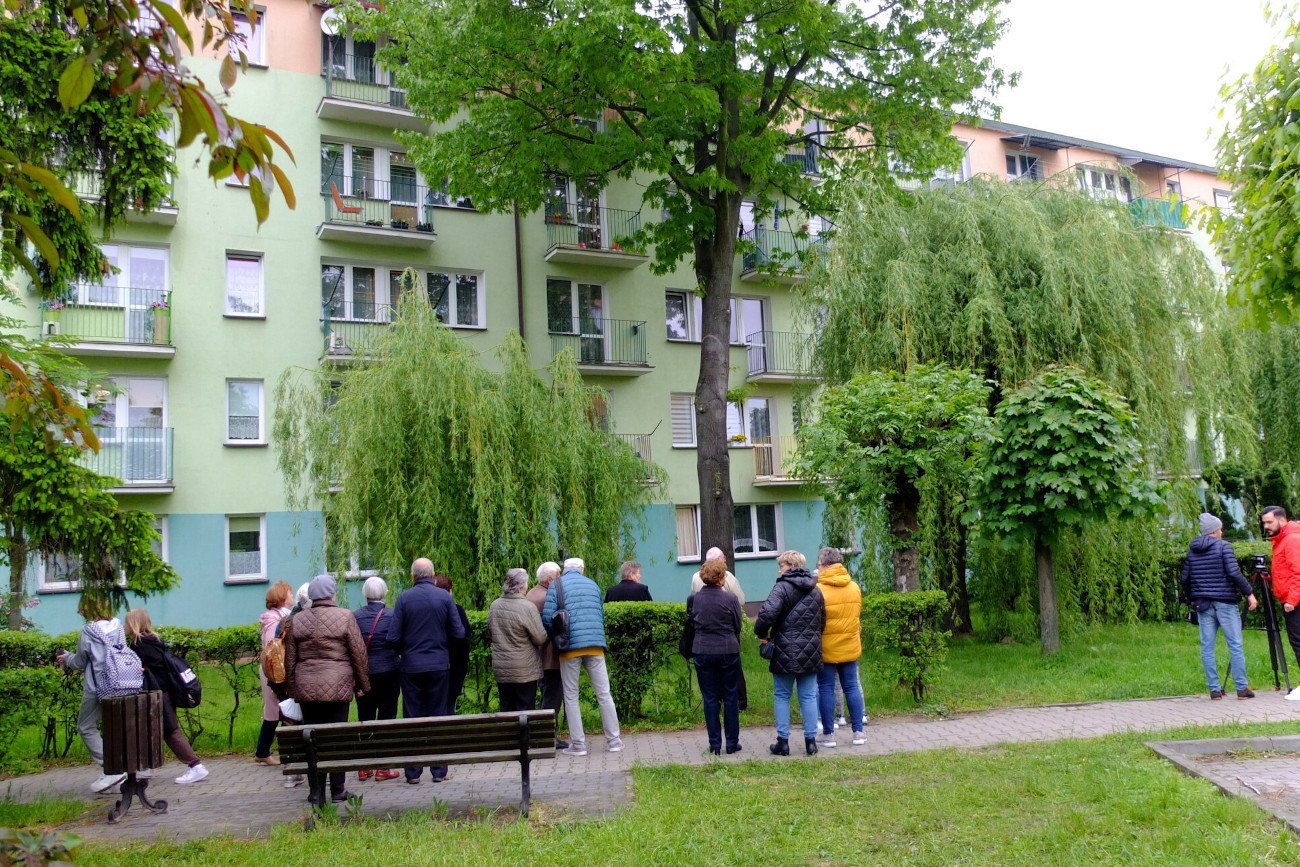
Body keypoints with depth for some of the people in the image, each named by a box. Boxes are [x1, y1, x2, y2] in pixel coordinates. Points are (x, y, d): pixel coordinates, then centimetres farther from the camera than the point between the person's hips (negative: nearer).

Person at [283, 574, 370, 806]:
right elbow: (359, 654, -2)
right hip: (338, 688, -2)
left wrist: (292, 687, 17)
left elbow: (289, 659, 8)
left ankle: (316, 793, 10)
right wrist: (362, 684, 8)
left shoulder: (297, 620, 4)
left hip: (306, 689, 3)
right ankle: (338, 790, 10)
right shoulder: (345, 617, -5)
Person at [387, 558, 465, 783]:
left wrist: (402, 652, 12)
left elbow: (393, 636, -8)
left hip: (411, 666, -1)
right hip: (439, 665, 1)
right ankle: (439, 770, 11)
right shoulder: (445, 597, -4)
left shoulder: (404, 598, -6)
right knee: (438, 716, 9)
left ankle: (413, 772, 10)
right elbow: (459, 633, -4)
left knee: (411, 718, 7)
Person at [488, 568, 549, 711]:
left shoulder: (494, 606, 0)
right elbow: (541, 639, -13)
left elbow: (490, 634, 14)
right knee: (525, 709, 3)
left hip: (500, 669, 5)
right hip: (525, 671, -5)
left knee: (506, 709, 13)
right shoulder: (528, 607, -18)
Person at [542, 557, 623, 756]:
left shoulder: (556, 585, 4)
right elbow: (602, 615, 17)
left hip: (570, 647, -2)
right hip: (595, 645, 3)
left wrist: (557, 639, 9)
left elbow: (547, 617, -5)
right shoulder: (593, 585, 16)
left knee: (571, 697, 6)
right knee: (604, 694, 7)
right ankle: (613, 740, 9)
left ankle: (578, 744, 5)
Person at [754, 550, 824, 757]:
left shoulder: (783, 586, -11)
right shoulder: (815, 591, 11)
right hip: (810, 653, 5)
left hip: (785, 652, -5)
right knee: (808, 696, 10)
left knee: (782, 696, 6)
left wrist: (761, 633, -8)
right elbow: (822, 622, 16)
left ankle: (783, 742, 8)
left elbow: (768, 613, -24)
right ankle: (810, 741, 11)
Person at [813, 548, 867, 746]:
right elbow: (857, 616, 12)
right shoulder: (855, 588, 3)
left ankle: (828, 734, 9)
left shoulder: (818, 590, -15)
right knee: (851, 687, 12)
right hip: (850, 647, 4)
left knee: (826, 689, 5)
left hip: (826, 649, -4)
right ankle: (858, 732, 14)